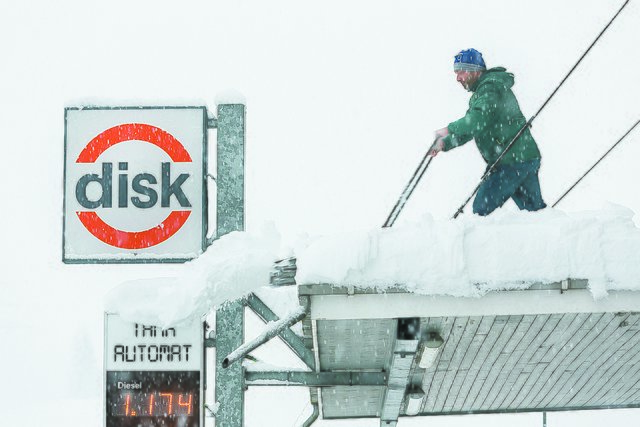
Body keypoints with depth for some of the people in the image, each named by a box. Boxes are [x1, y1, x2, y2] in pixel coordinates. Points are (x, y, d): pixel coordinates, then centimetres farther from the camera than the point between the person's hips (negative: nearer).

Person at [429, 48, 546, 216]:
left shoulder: (490, 88, -11)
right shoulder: (482, 91, 22)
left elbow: (478, 120, -28)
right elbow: (470, 130, 21)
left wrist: (449, 130, -17)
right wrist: (444, 143, 6)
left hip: (513, 161, -11)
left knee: (481, 209, -12)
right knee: (535, 209, 15)